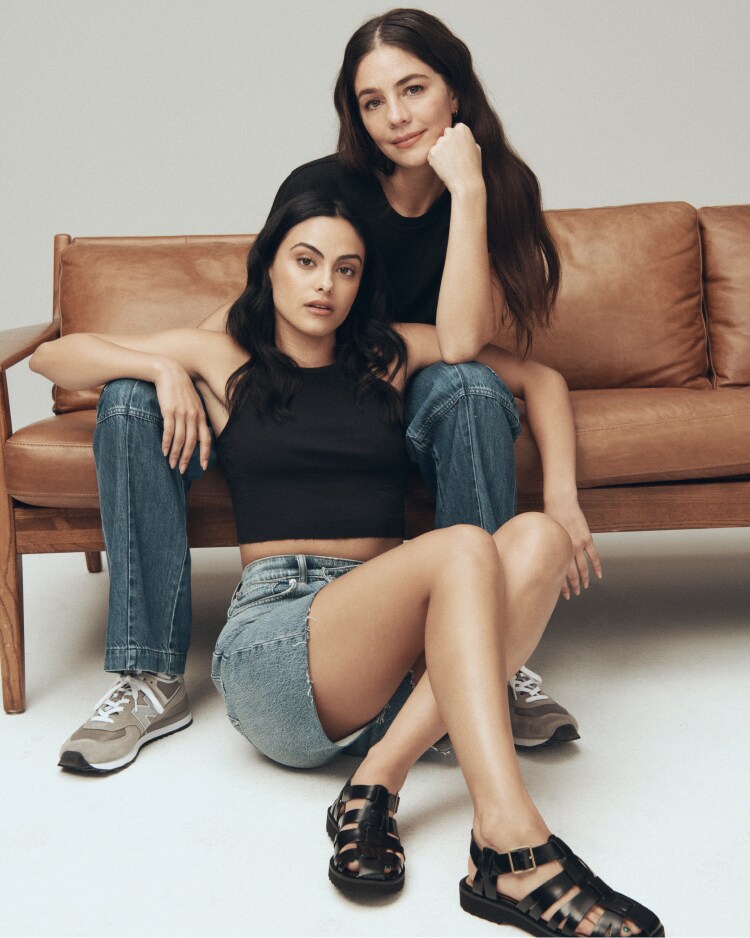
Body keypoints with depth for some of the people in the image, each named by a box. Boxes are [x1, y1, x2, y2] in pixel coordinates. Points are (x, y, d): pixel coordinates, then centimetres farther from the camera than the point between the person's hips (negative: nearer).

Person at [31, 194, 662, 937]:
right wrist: (161, 371, 4)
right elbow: (51, 358, 21)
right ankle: (510, 849, -43)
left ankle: (379, 779, -31)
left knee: (537, 538, -25)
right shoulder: (223, 359, 16)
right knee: (462, 548, -31)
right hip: (270, 638, -3)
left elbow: (536, 376, 22)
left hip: (396, 663, 4)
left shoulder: (390, 353, 21)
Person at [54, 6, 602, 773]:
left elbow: (460, 343, -29)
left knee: (470, 389, -38)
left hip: (411, 410, -1)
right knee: (134, 402, -20)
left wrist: (468, 190, -32)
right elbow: (251, 307, -4)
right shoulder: (322, 189, -12)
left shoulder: (501, 191, -14)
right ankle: (150, 678, -15)